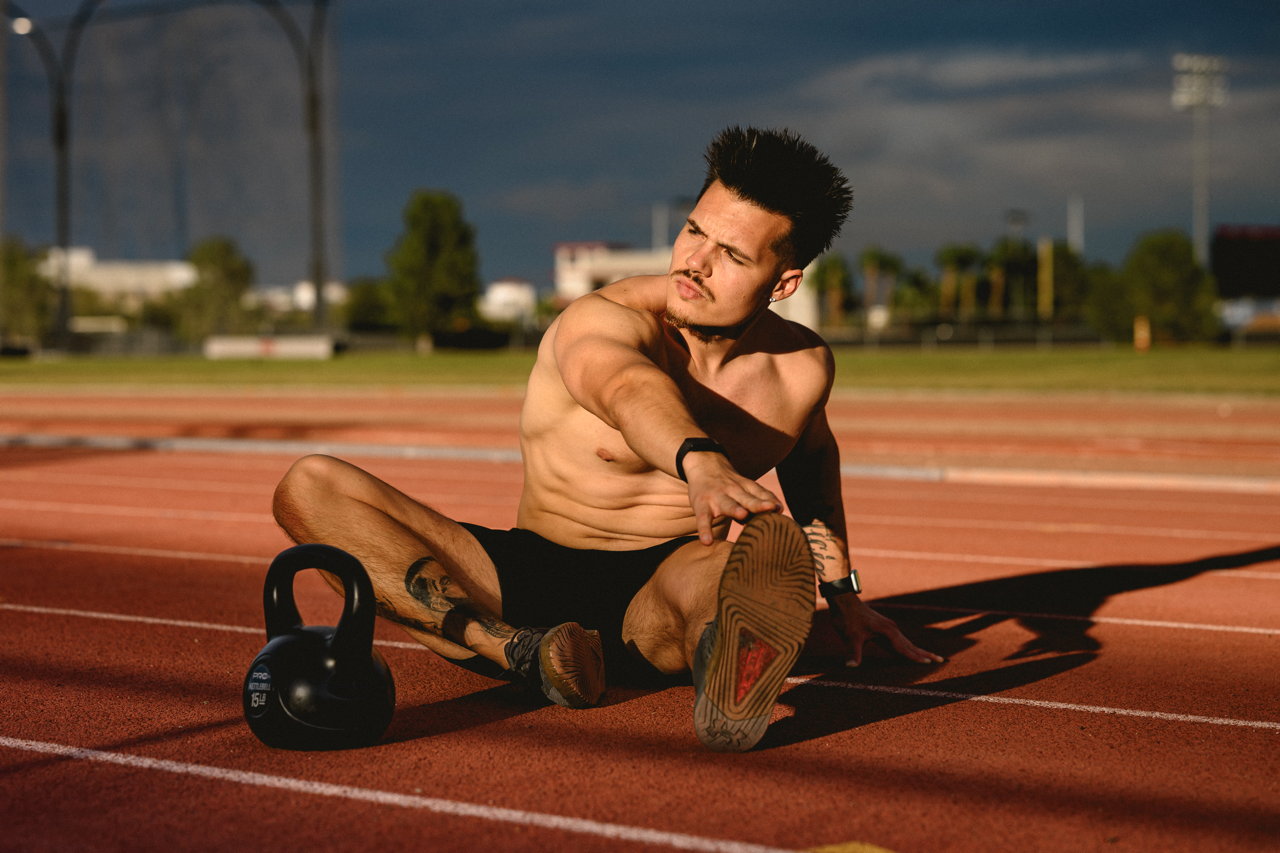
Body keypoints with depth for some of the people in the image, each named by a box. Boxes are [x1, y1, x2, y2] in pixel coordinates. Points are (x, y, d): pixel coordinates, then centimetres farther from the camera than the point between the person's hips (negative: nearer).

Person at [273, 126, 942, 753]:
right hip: (530, 576, 0)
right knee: (310, 488, -24)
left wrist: (842, 593, 27)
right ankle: (521, 652, -41)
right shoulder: (603, 320, -14)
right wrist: (698, 460, -62)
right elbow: (630, 389, -40)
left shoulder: (802, 369, 1)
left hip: (663, 595, 1)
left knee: (774, 544, -37)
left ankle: (726, 665, -72)